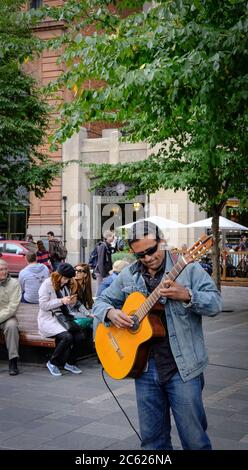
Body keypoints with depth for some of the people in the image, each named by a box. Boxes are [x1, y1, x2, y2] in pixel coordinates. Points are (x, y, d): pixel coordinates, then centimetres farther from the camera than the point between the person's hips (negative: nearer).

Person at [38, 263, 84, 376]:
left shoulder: (66, 285, 14)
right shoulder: (47, 284, -6)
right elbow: (43, 305, -14)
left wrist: (71, 303, -1)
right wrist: (61, 301, -19)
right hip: (49, 319, -6)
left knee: (80, 336, -20)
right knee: (67, 336, -31)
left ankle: (70, 363, 1)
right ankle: (52, 363, -9)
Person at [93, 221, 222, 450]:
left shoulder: (188, 268, -4)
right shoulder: (128, 276, 8)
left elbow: (215, 304, -11)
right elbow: (101, 302, 16)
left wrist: (185, 295, -27)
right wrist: (111, 313, -6)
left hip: (182, 367, -4)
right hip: (144, 367, 4)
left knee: (194, 439, 2)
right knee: (152, 439, 13)